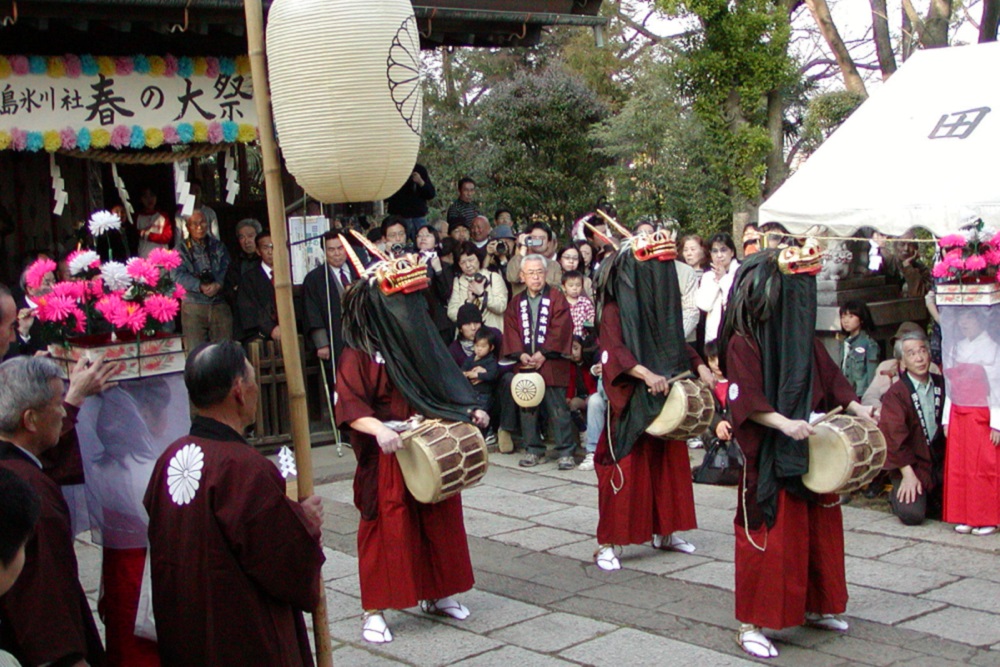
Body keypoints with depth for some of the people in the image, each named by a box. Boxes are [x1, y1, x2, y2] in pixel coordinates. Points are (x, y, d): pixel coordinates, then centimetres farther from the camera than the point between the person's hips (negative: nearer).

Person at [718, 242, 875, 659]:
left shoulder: (802, 336, 9)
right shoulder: (742, 343, -14)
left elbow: (827, 377, 15)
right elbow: (746, 401, -21)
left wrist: (855, 407, 2)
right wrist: (784, 424, -32)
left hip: (811, 451, 8)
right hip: (768, 459, -7)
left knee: (818, 530, 16)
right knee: (768, 538, -4)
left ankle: (815, 606, 34)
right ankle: (750, 624, 7)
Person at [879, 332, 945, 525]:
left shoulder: (942, 385, 6)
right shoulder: (895, 394, -9)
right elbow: (894, 435, -12)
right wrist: (908, 474, -16)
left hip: (941, 462, 5)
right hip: (912, 464, -5)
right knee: (912, 514, -21)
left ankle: (930, 500, 21)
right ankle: (898, 497, 13)